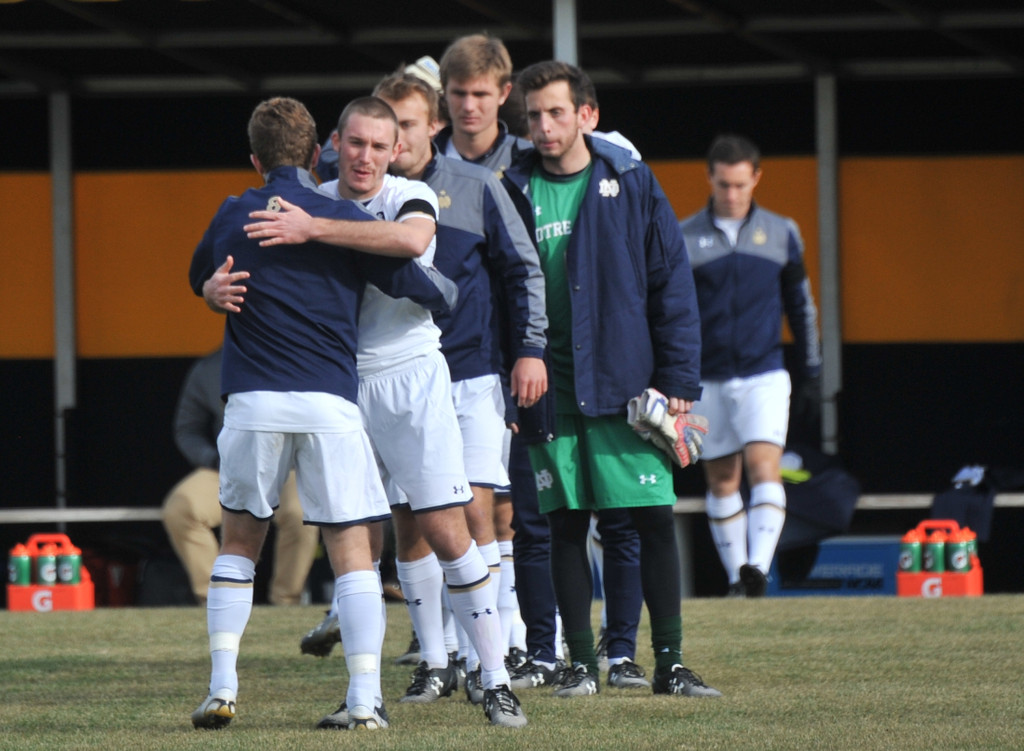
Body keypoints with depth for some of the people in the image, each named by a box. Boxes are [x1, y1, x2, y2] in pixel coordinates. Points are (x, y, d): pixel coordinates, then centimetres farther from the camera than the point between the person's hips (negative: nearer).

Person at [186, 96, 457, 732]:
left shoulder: (233, 217, 9)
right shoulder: (344, 220, 2)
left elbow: (199, 278, 27)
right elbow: (415, 284, 5)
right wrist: (452, 291, 26)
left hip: (253, 403, 2)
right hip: (330, 403, -1)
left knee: (239, 541, 16)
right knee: (352, 551, 2)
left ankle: (223, 688, 7)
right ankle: (365, 698, -7)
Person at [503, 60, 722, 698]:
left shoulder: (631, 183, 1)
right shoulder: (515, 192, 5)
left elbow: (673, 284, 2)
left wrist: (678, 381, -4)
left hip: (626, 383, -1)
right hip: (550, 389, 1)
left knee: (655, 520, -4)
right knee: (566, 525, 3)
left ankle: (670, 663, 3)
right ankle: (583, 664, 10)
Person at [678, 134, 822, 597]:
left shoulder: (781, 234, 6)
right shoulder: (683, 238, 1)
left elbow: (800, 305, 14)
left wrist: (810, 372, 14)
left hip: (764, 376, 0)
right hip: (706, 380, 0)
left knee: (764, 467, -17)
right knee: (721, 480, 4)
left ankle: (759, 565, -27)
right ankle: (736, 576, 12)